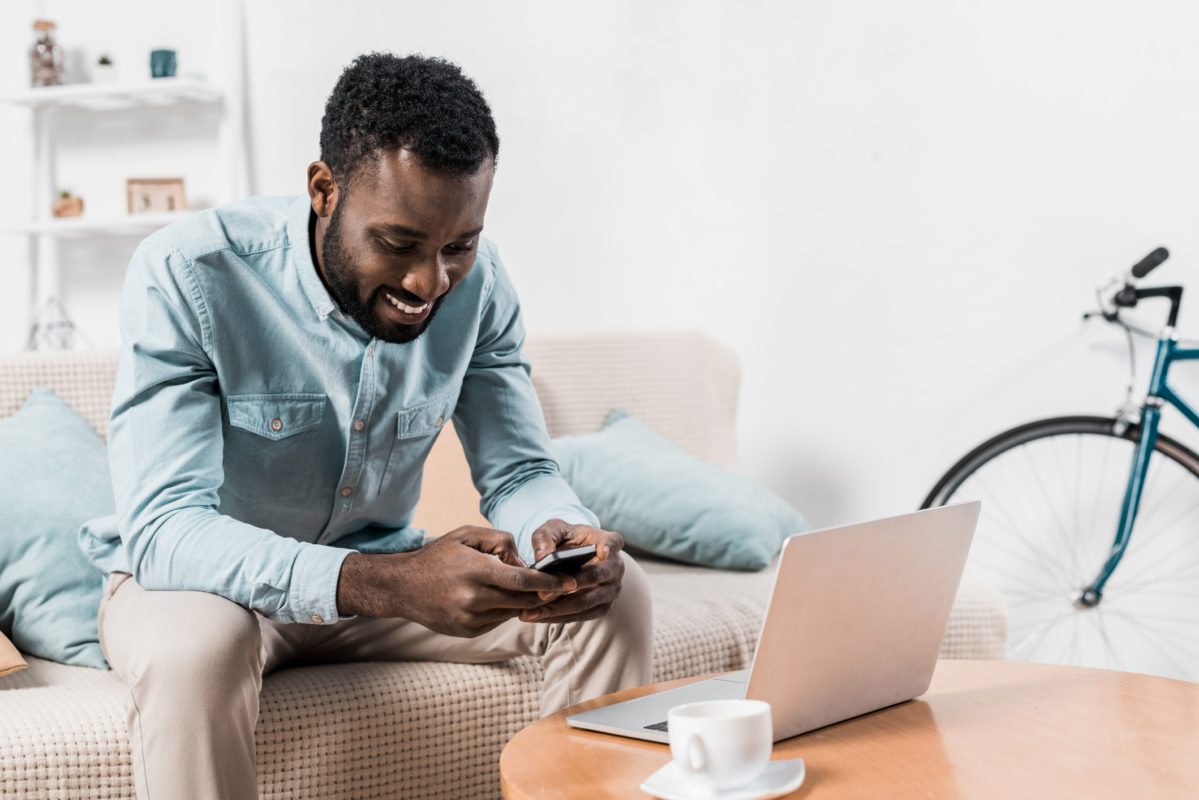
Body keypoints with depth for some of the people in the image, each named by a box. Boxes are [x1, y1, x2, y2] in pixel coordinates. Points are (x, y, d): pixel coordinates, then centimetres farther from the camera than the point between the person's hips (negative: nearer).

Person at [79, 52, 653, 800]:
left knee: (613, 590, -13)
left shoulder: (476, 280, -10)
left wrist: (562, 534, -31)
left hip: (380, 571, 4)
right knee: (191, 648, -39)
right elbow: (163, 529, -34)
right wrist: (388, 585, -49)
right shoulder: (187, 276, -26)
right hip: (201, 578, -4)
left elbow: (520, 472, -4)